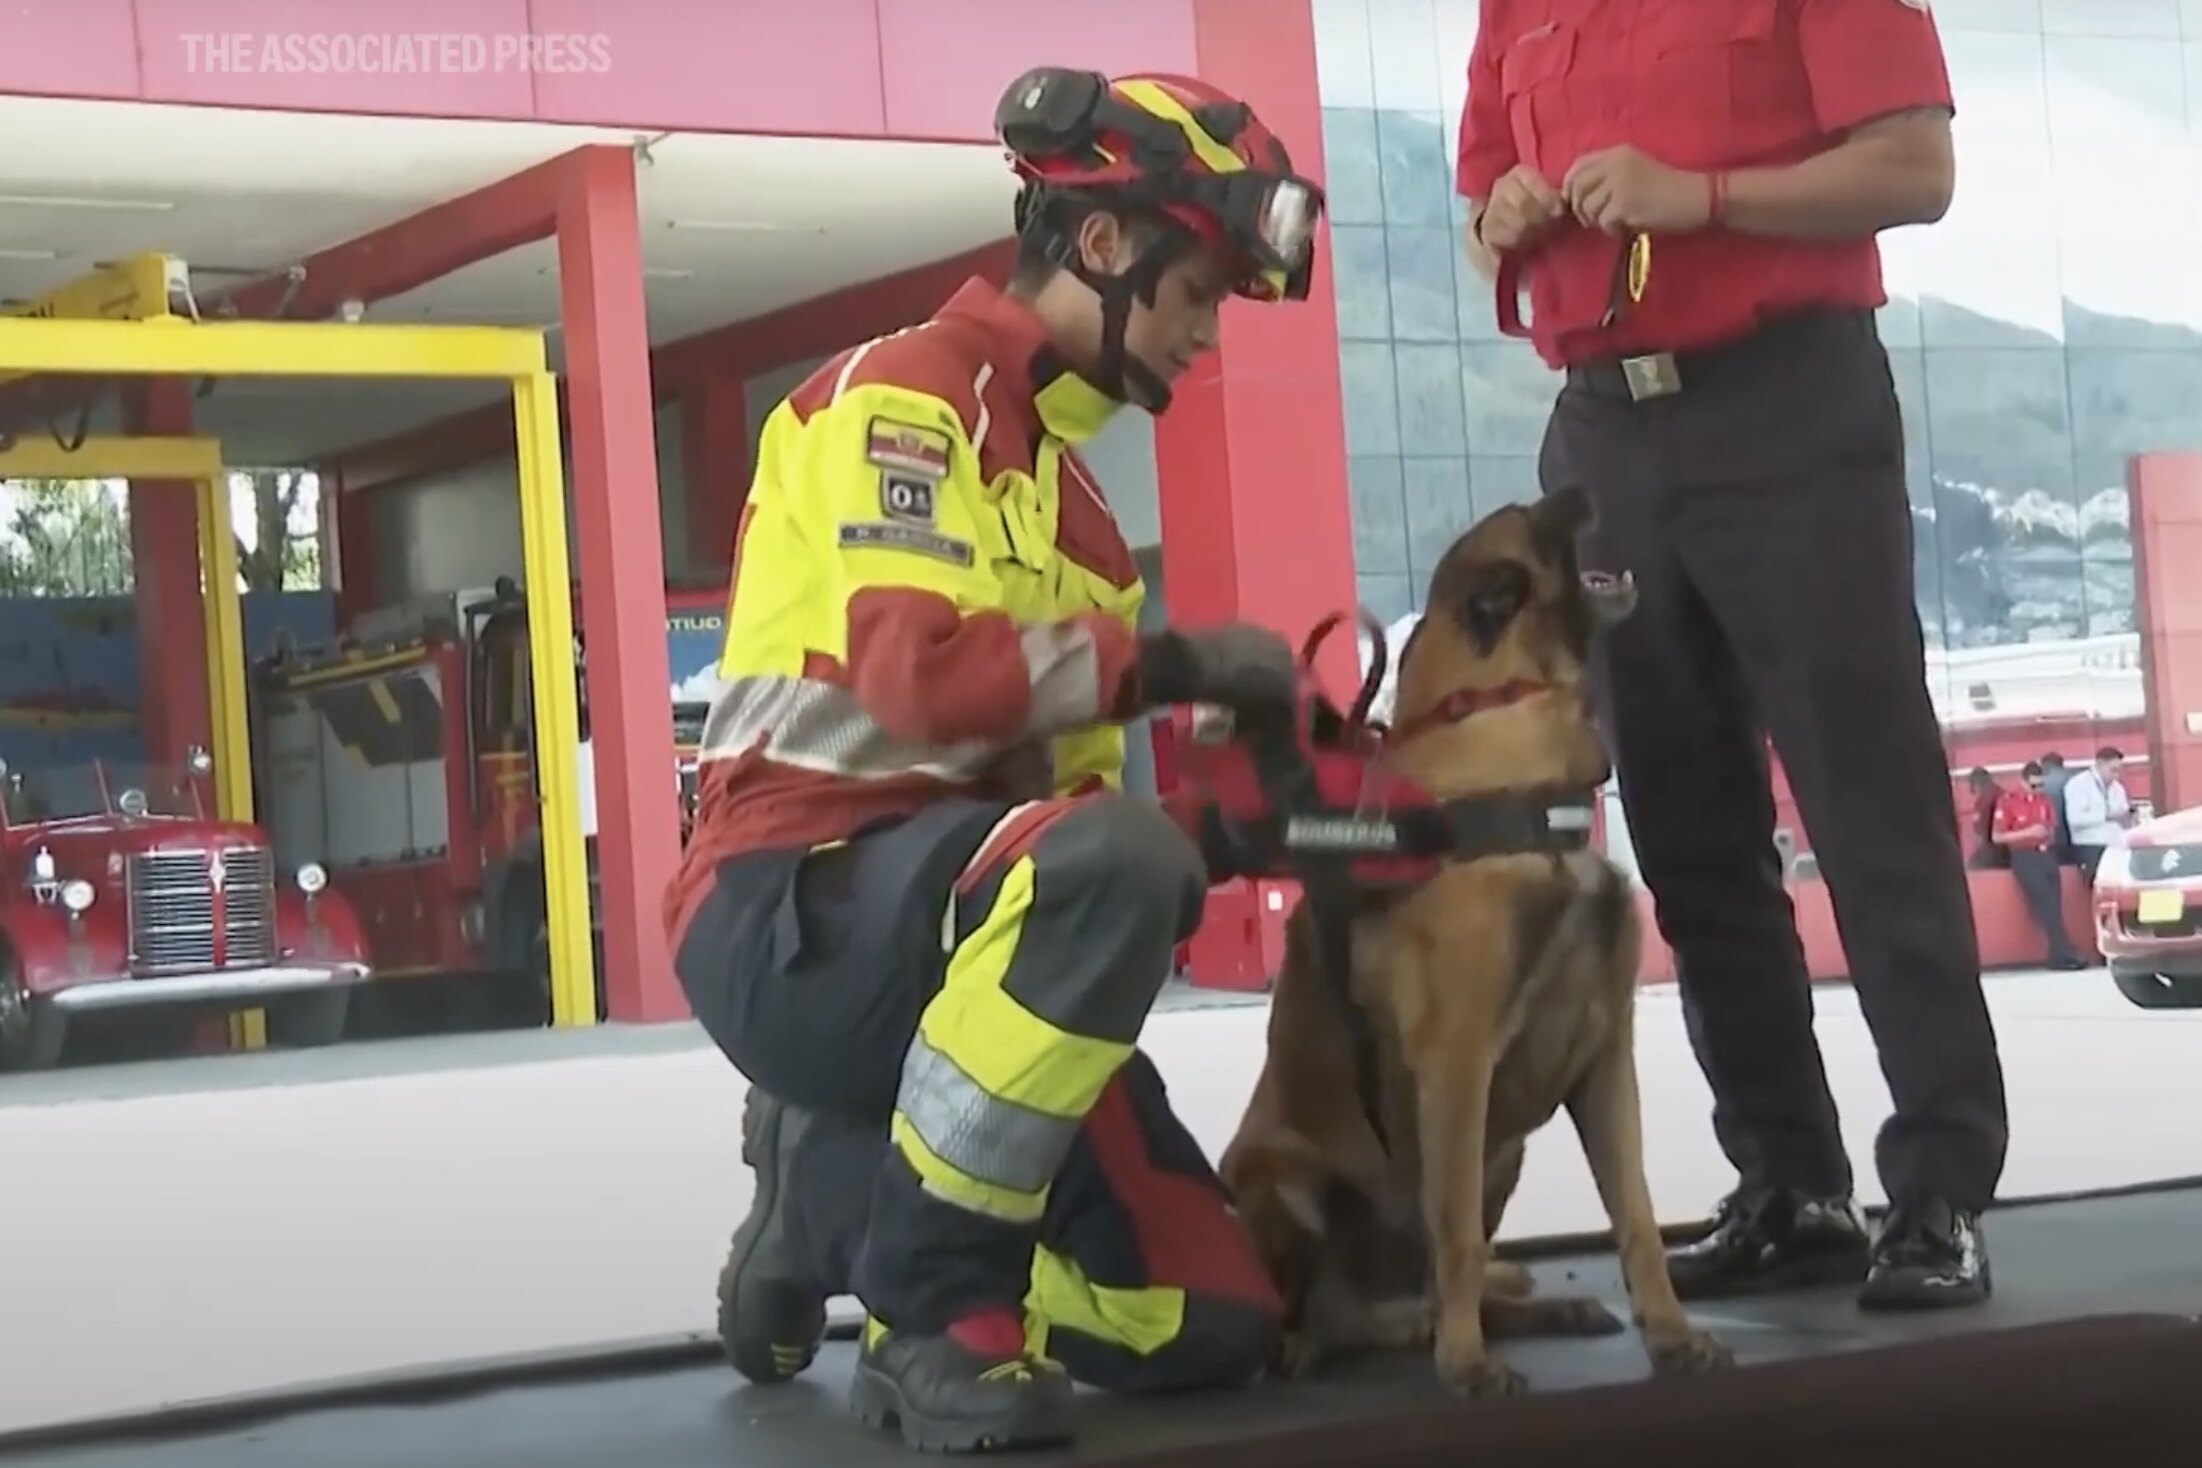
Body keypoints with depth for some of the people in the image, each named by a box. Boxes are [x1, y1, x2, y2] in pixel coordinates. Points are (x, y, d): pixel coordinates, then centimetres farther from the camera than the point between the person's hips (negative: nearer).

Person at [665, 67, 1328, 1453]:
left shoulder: (1070, 499, 22)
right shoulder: (904, 396, -5)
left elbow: (1066, 783, 14)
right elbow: (918, 669, -22)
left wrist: (1220, 830, -4)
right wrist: (1168, 662, -14)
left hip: (970, 934, 8)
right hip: (797, 911, -8)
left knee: (1213, 1326, -3)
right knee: (1098, 855, -39)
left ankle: (836, 1190, 17)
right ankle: (930, 1306, -23)